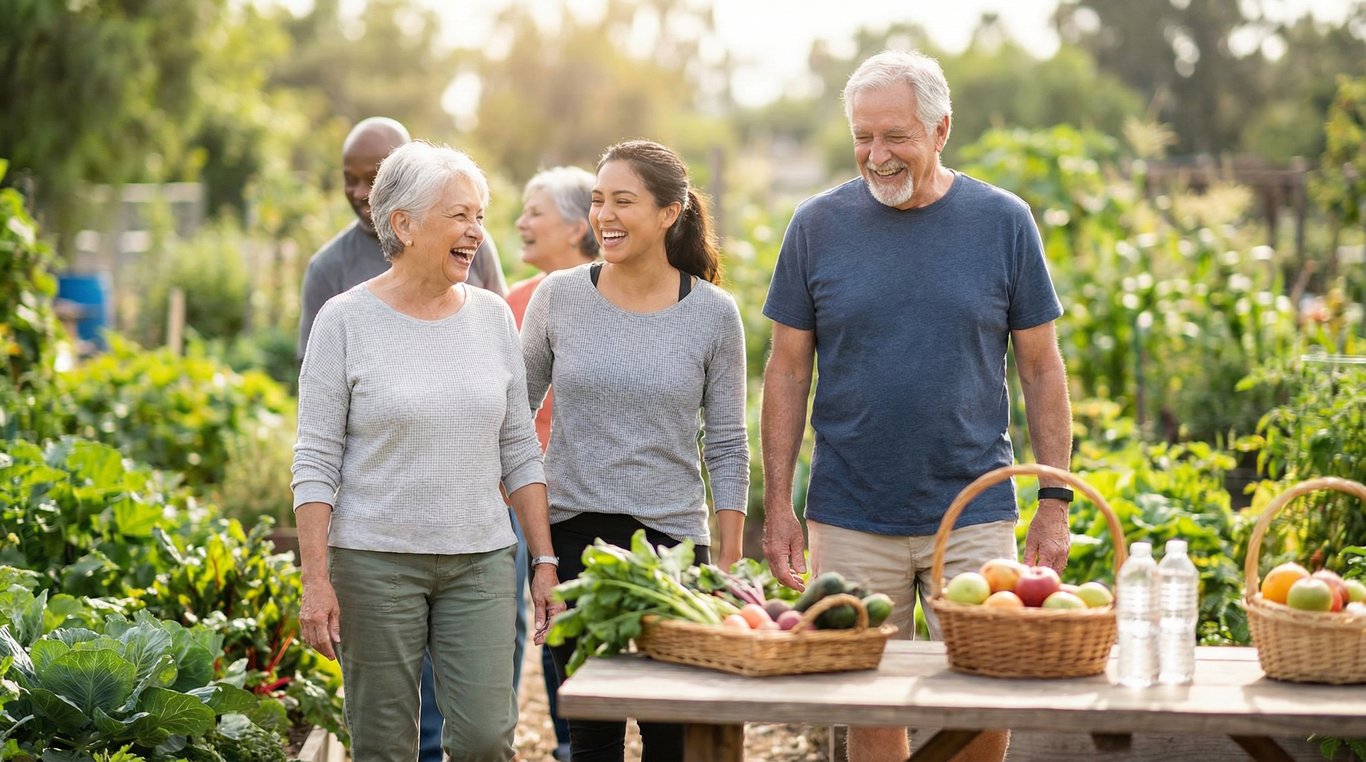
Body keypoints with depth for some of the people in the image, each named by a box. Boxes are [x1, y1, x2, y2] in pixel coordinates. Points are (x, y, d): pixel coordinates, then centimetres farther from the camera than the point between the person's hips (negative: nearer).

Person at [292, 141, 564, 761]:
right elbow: (316, 462, -5)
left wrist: (545, 560, 4)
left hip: (480, 561, 3)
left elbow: (519, 449, 10)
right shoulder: (346, 321, -4)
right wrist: (316, 581, -11)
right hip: (375, 560, -3)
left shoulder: (492, 316, 7)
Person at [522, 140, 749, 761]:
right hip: (572, 532, 1)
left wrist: (729, 563, -1)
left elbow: (726, 447, 2)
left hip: (671, 534, -1)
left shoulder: (713, 314, -2)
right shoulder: (558, 297, 0)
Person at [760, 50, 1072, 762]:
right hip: (849, 522, 0)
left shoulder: (1003, 222, 1)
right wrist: (777, 505, 1)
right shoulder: (818, 224, 1)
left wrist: (1055, 502, 1)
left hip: (974, 518, 0)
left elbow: (1041, 369, 5)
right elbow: (788, 372, 6)